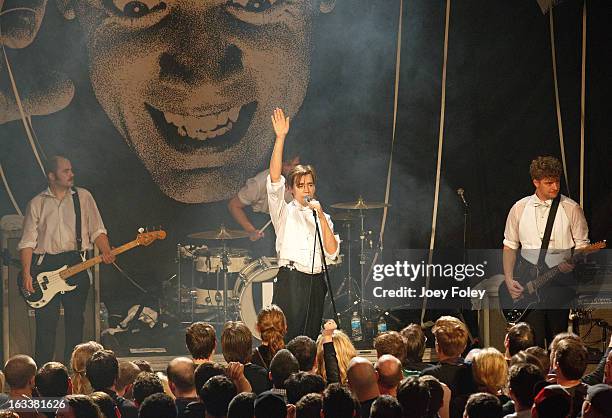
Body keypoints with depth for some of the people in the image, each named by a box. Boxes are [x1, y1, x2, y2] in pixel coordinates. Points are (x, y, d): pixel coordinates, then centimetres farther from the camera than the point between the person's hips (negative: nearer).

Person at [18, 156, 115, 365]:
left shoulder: (83, 197, 10)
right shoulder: (37, 203, 8)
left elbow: (97, 230, 6)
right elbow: (28, 242, 3)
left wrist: (106, 252, -14)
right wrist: (26, 274, -8)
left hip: (76, 264, 1)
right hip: (46, 266, -1)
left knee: (75, 320, 2)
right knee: (46, 322, -5)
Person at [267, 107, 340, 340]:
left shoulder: (322, 217, 17)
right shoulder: (284, 212, 7)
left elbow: (332, 252, 3)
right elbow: (275, 179, -9)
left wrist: (321, 217, -5)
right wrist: (280, 138, -17)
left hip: (315, 282, 4)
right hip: (290, 280, -4)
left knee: (310, 338, 4)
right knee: (286, 339, -14)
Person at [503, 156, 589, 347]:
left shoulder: (571, 208, 2)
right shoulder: (520, 208, 8)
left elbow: (582, 244, 6)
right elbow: (510, 246, 14)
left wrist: (572, 262, -15)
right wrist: (509, 280, 3)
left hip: (561, 280, -1)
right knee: (534, 341, -7)